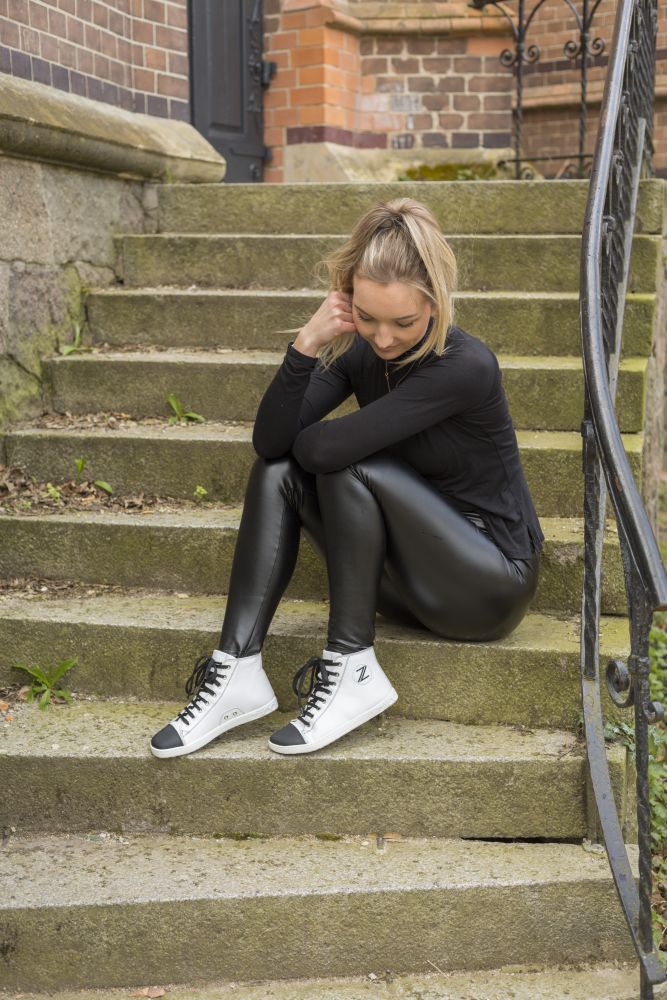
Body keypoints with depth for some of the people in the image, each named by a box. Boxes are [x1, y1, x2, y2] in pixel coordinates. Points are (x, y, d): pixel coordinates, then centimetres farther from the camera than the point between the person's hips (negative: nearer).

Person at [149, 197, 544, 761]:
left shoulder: (466, 367, -25)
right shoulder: (360, 350, -5)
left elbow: (328, 447, -31)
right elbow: (271, 441, -15)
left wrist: (302, 440, -9)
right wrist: (305, 346, -26)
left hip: (492, 584, -7)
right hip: (411, 579, 7)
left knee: (349, 465, -26)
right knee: (278, 473, -9)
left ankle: (353, 672, -18)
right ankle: (239, 673, -16)